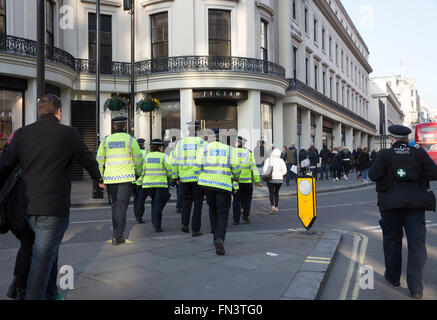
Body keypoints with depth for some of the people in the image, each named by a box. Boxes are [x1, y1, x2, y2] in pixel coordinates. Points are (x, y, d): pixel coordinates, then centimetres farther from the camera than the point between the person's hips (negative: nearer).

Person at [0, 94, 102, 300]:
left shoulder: (22, 134, 7)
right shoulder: (68, 134, -4)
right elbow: (88, 160, 7)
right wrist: (99, 179, 26)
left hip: (29, 208, 6)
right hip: (54, 209, -5)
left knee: (49, 252, 23)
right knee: (42, 259, 1)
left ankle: (49, 295, 34)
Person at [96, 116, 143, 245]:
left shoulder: (106, 140, 7)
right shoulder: (130, 140, -1)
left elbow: (99, 160, 7)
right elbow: (138, 159, 3)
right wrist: (138, 173, 20)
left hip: (110, 177, 3)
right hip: (126, 177, -3)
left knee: (115, 205, 16)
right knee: (122, 205, -3)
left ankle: (116, 233, 21)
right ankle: (118, 236, -8)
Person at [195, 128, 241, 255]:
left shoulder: (204, 148, 6)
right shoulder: (230, 149, 4)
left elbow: (197, 167, 0)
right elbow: (235, 167, 0)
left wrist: (200, 179, 16)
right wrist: (236, 178, 20)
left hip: (207, 183, 2)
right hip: (223, 184, -2)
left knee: (213, 210, 20)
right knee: (223, 213, 3)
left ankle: (215, 236, 26)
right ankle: (220, 238, -16)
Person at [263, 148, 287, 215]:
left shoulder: (268, 160, -5)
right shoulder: (281, 161, -1)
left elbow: (264, 170, -9)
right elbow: (284, 171, -4)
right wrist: (279, 174, 10)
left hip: (270, 179, -2)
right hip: (279, 179, 2)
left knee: (271, 193, 1)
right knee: (276, 193, 18)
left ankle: (273, 207, -18)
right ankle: (276, 207, 24)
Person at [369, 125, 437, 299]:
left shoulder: (385, 154, -4)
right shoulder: (419, 153, 2)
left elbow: (373, 175, -9)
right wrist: (418, 171, 14)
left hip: (391, 202, -1)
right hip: (415, 202, 1)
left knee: (392, 239, 15)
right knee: (417, 242, 2)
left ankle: (393, 276, 26)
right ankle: (416, 287, -2)